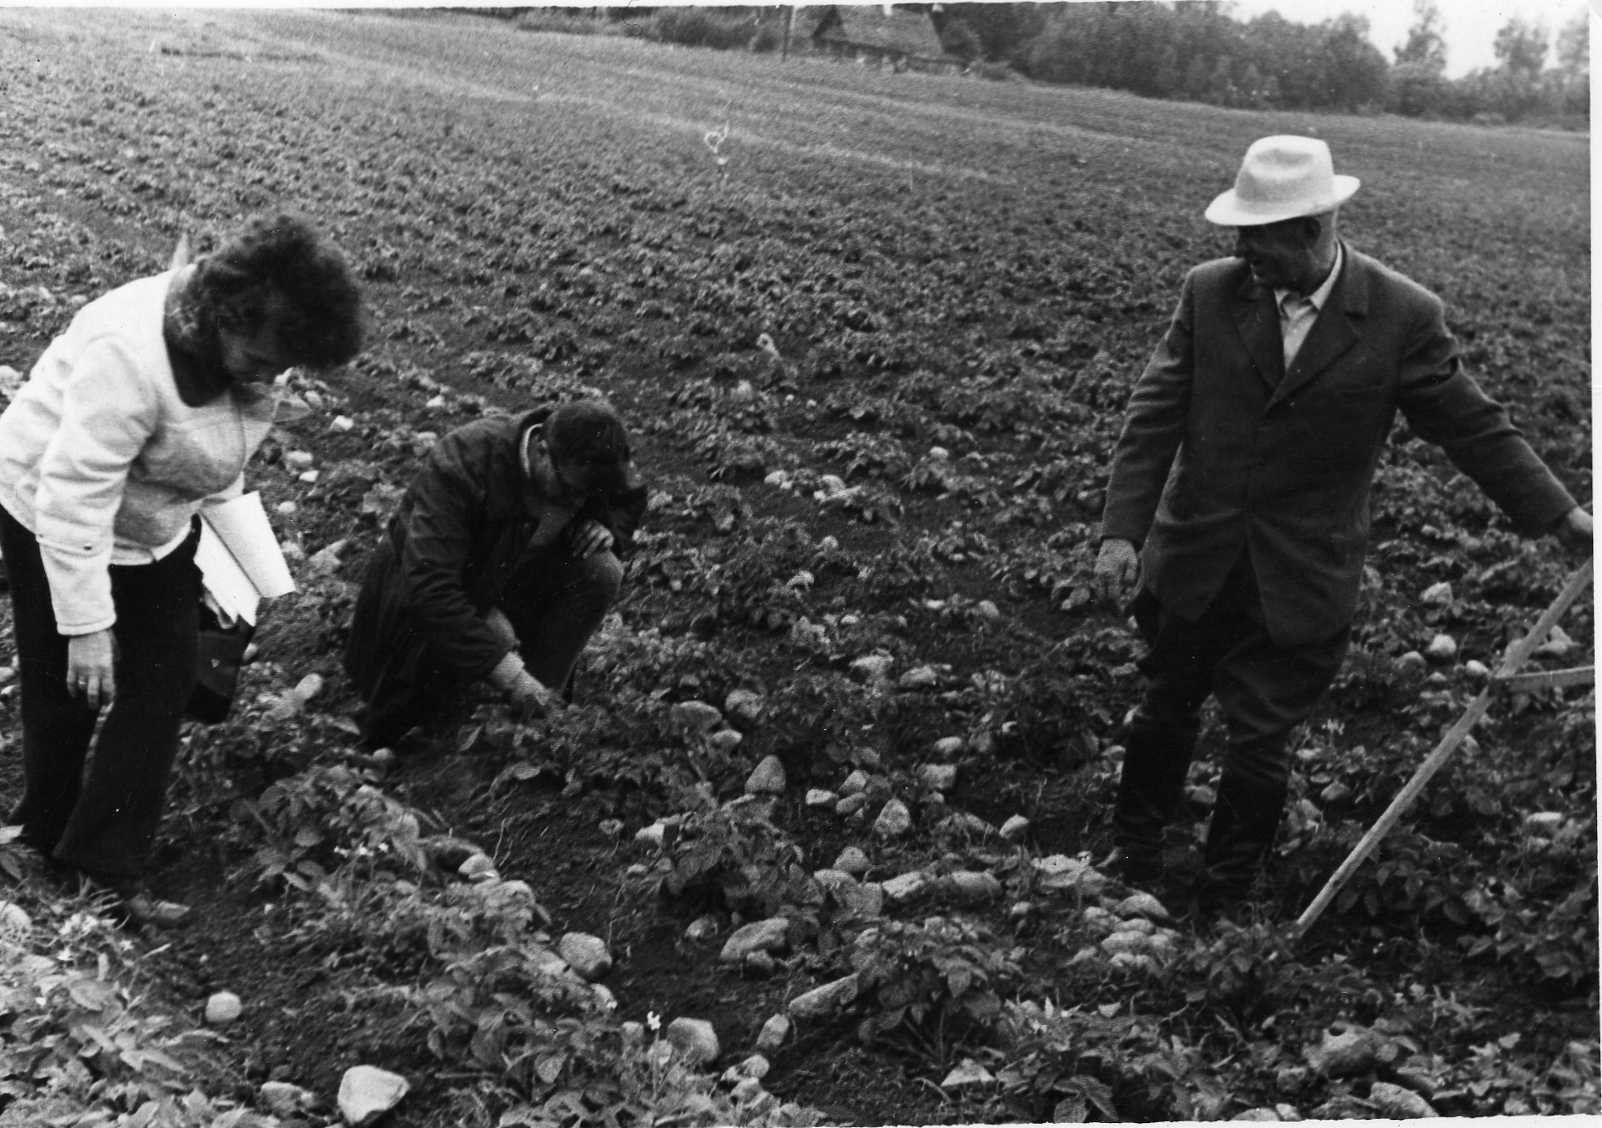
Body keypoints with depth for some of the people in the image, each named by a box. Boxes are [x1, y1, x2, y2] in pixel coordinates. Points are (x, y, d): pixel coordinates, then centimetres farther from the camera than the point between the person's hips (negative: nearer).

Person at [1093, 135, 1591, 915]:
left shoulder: (1403, 316, -11)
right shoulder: (1209, 292, -6)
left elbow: (1474, 428, -1)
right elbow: (1153, 417, -6)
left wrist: (1561, 516, 1)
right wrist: (1121, 529, -13)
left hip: (1302, 581, -2)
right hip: (1192, 561, 2)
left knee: (1258, 741, 7)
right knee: (1165, 712, 19)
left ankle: (1224, 901, 29)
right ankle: (1132, 861, 42)